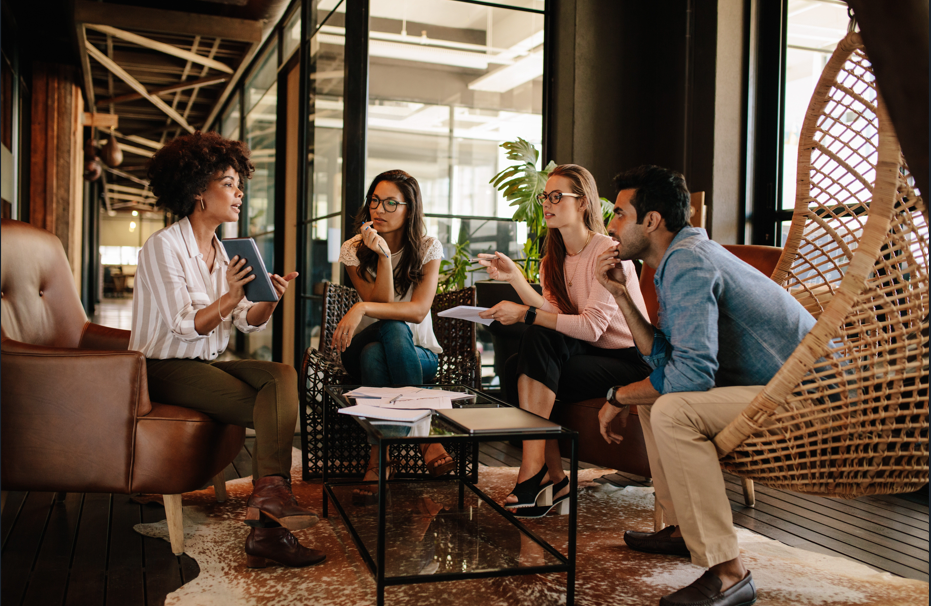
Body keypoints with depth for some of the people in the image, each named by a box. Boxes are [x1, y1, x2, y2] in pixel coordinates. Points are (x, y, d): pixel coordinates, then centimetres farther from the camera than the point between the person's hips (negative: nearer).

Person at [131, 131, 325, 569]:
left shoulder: (222, 251, 13)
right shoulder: (163, 246, -12)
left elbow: (246, 322, 6)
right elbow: (183, 325, -19)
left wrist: (269, 302, -16)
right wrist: (230, 298, -33)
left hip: (208, 364, 7)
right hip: (167, 369, -7)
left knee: (283, 376, -21)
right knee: (276, 410, -21)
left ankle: (268, 497, -29)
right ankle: (267, 526, -20)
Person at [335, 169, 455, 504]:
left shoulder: (428, 248, -4)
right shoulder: (353, 249, -2)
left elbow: (418, 310, -20)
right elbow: (382, 302, -13)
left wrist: (362, 308, -32)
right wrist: (383, 256, -25)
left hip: (417, 354, 0)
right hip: (365, 354, 0)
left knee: (393, 330, -37)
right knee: (372, 353, -38)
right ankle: (426, 437, -32)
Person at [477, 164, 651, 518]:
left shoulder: (608, 252, -14)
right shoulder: (554, 260, 9)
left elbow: (592, 326, -24)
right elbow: (556, 316, -8)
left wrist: (526, 314, -26)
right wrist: (514, 277, -17)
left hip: (629, 361, -7)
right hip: (588, 355, 7)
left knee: (540, 337, -28)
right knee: (515, 369, -19)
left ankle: (534, 471, -26)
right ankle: (553, 478, -14)